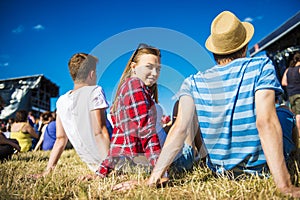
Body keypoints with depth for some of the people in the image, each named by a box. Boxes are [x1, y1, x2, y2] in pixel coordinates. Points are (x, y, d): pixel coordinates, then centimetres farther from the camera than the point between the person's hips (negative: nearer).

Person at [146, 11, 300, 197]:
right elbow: (265, 123, -30)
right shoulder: (262, 67, -18)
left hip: (219, 169, 2)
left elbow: (180, 128, -22)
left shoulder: (193, 83, -11)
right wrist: (285, 185, -31)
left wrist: (155, 176, -21)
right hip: (260, 166, -1)